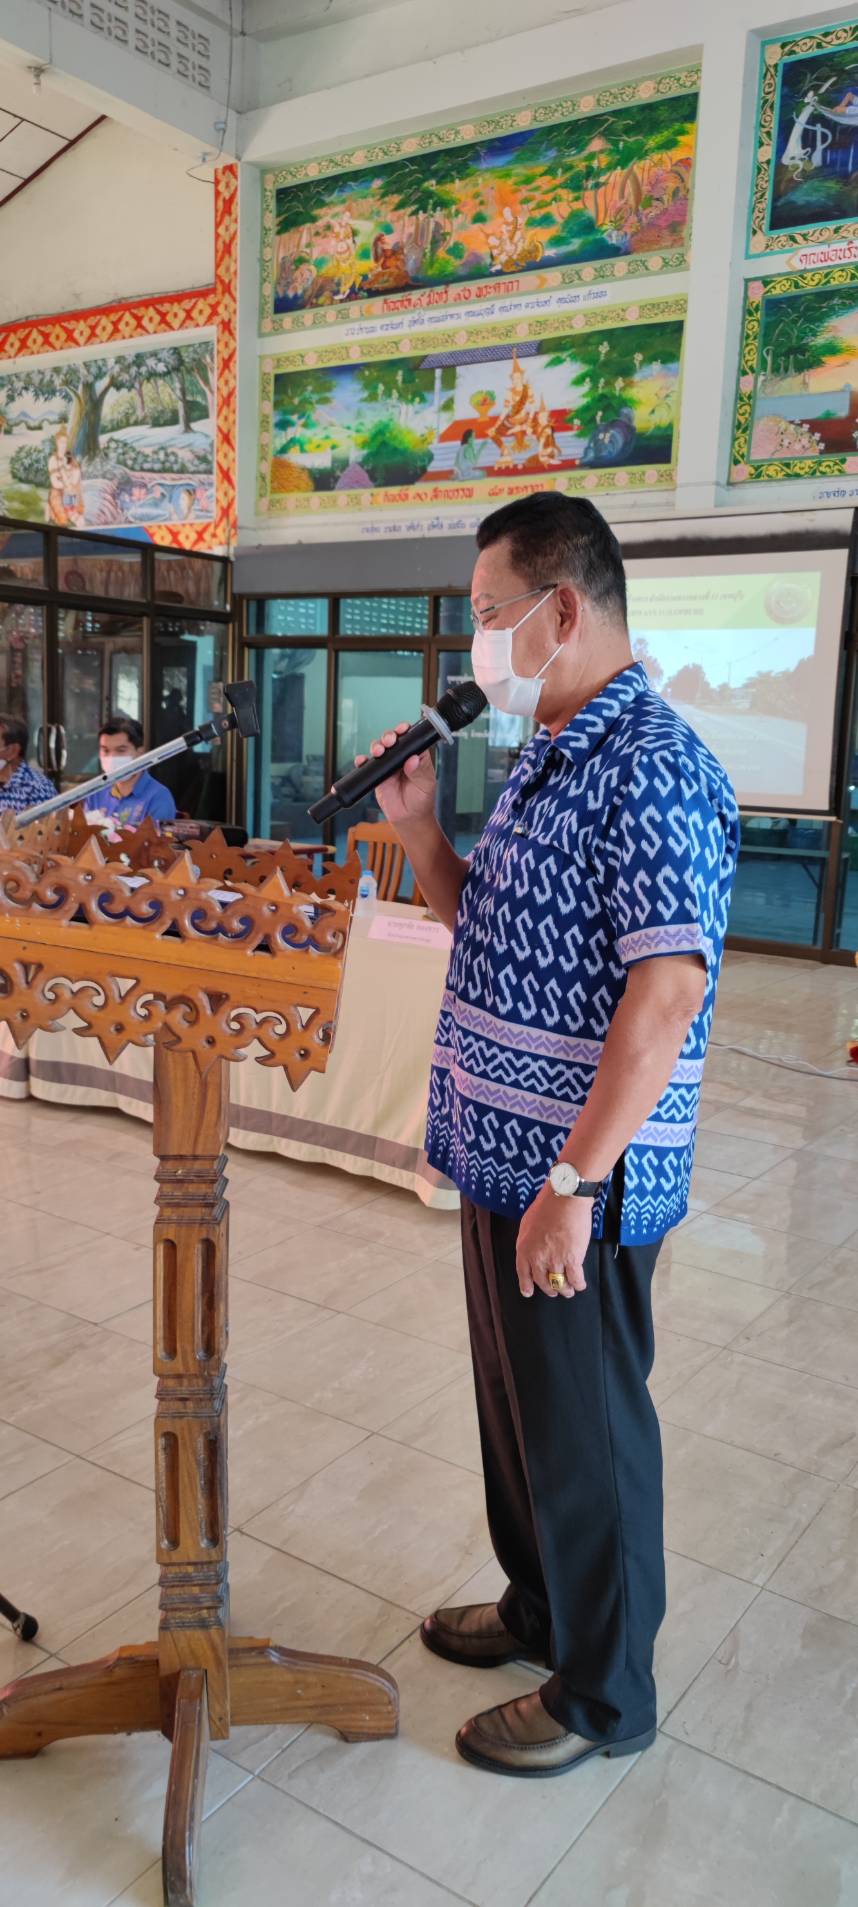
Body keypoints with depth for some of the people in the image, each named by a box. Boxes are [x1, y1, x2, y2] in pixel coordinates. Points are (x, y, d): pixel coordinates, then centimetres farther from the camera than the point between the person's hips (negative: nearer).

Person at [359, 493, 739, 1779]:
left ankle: (604, 1695, 30)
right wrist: (419, 831, 4)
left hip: (577, 1184, -9)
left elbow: (668, 988, -26)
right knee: (517, 1407, 23)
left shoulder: (651, 765, -19)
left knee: (584, 1433, 8)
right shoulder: (549, 759, 12)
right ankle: (540, 1608, 45)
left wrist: (576, 1182, -26)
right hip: (504, 1157, 9)